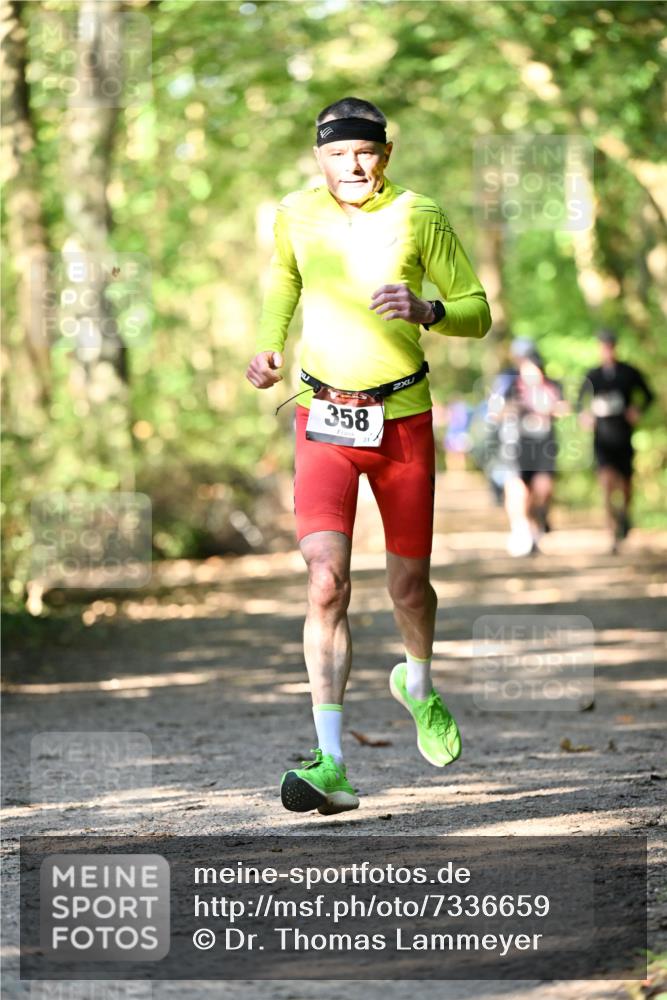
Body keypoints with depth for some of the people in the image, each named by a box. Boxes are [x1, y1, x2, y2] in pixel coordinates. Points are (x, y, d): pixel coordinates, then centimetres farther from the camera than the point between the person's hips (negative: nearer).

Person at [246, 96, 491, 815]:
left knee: (408, 583, 11)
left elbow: (477, 311, 0)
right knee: (326, 581, -17)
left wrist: (426, 311, -21)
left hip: (402, 418, 0)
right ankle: (330, 764, -21)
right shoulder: (295, 215, 0)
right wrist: (268, 350, 4)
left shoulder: (419, 218, -7)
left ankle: (417, 685, 46)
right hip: (323, 419, 0)